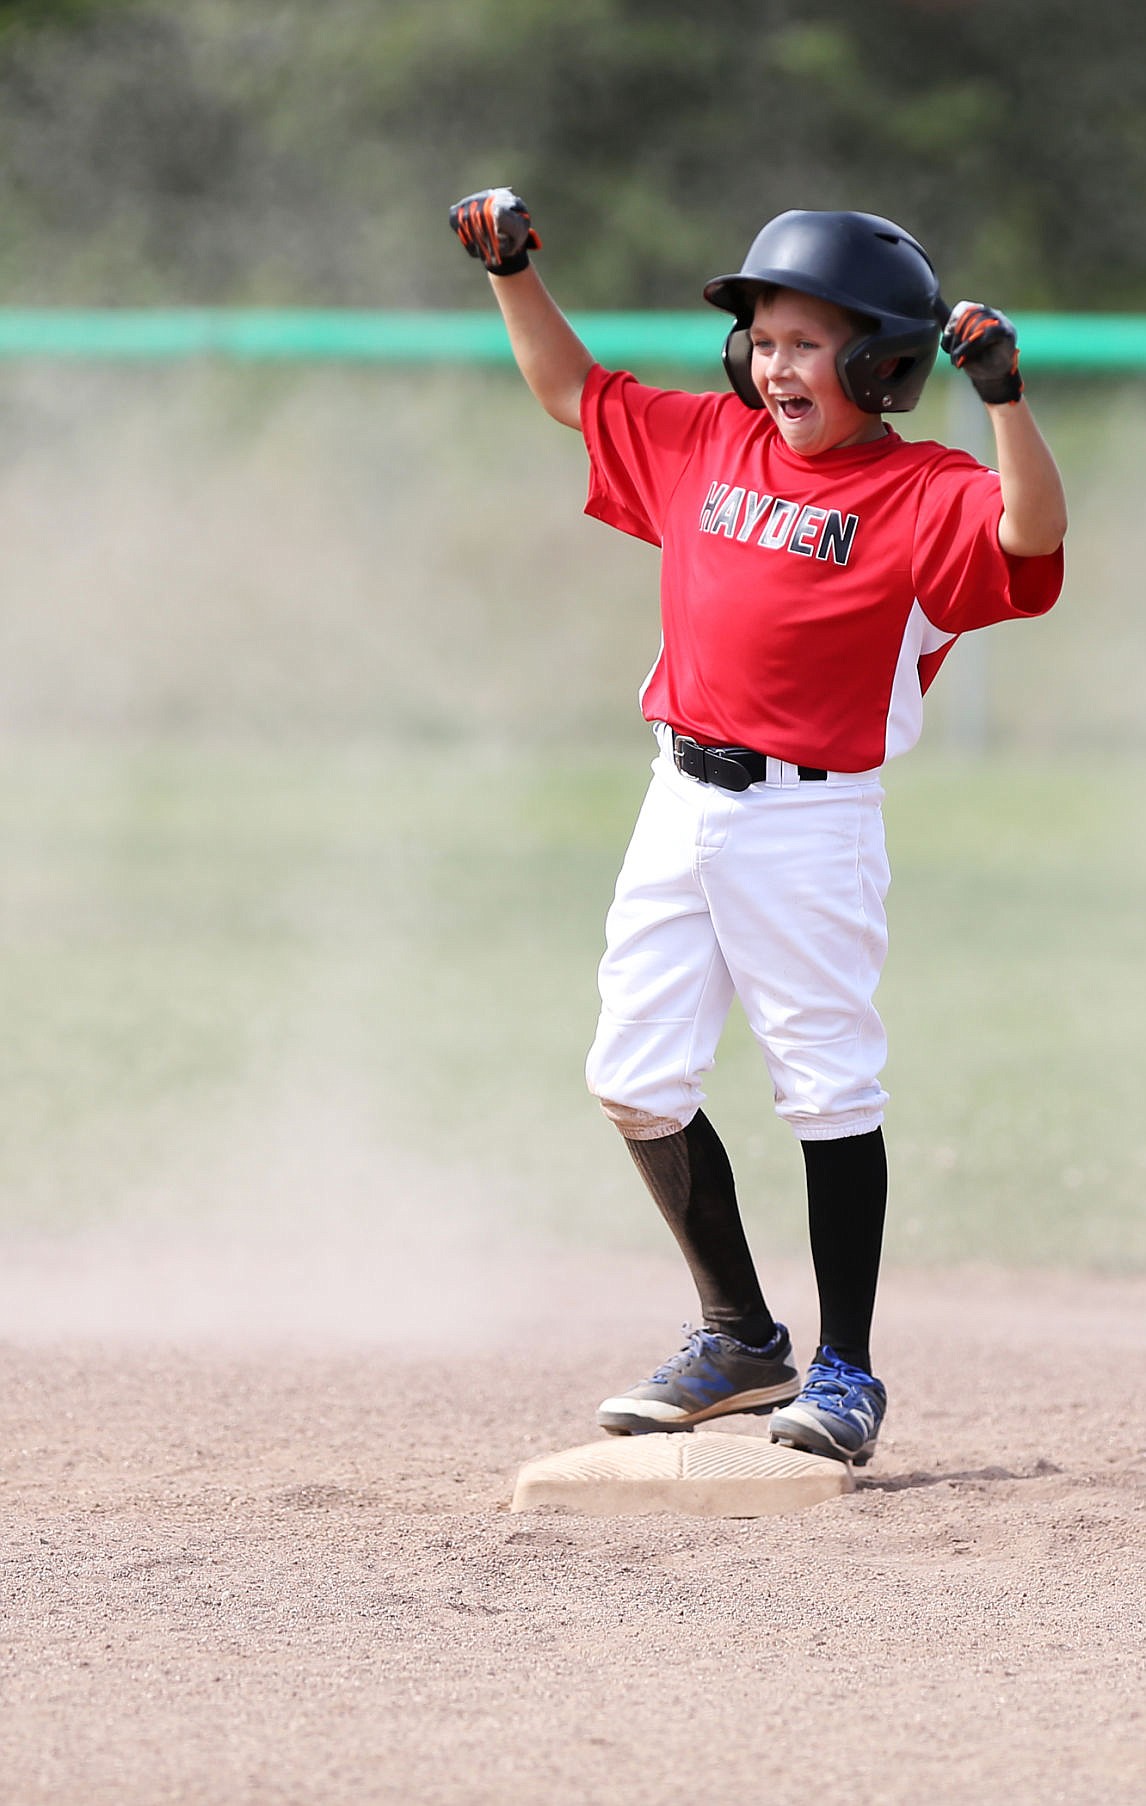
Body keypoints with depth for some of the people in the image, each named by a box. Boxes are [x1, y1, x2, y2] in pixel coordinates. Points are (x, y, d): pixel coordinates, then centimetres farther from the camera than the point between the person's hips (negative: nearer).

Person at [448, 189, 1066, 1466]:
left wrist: (1004, 397, -38)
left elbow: (1034, 532, -28)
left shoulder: (923, 497, -9)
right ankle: (740, 1340, 22)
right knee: (635, 1079, 8)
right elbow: (569, 389, 23)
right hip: (682, 805, 7)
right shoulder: (706, 444, 10)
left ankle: (845, 1371, 7)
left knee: (829, 1088, -3)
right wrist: (512, 272, 13)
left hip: (808, 821, -6)